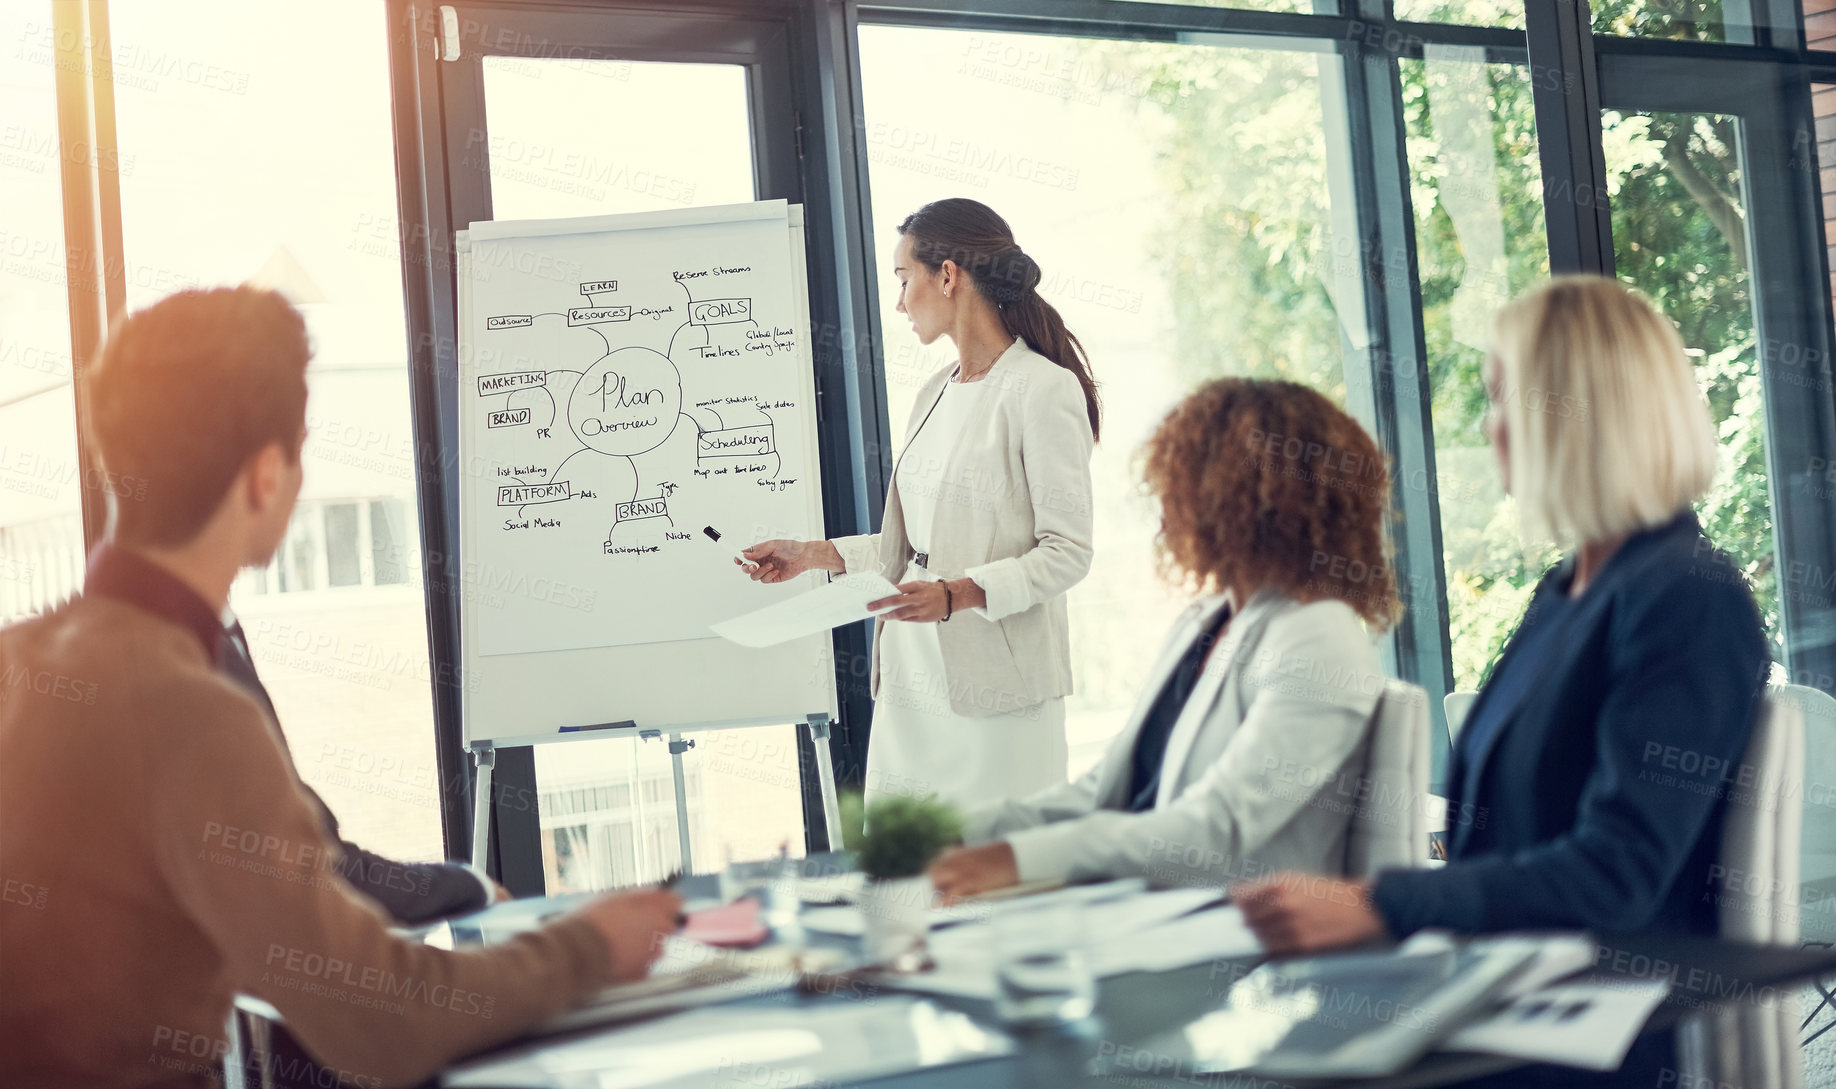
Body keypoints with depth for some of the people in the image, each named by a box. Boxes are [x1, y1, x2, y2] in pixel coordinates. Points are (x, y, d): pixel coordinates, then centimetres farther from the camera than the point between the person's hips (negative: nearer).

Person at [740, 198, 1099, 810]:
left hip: (998, 688, -7)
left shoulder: (1044, 390, -7)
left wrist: (958, 593, -23)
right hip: (912, 677, 7)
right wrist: (813, 554, 14)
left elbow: (1067, 553, -12)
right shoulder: (935, 394, 18)